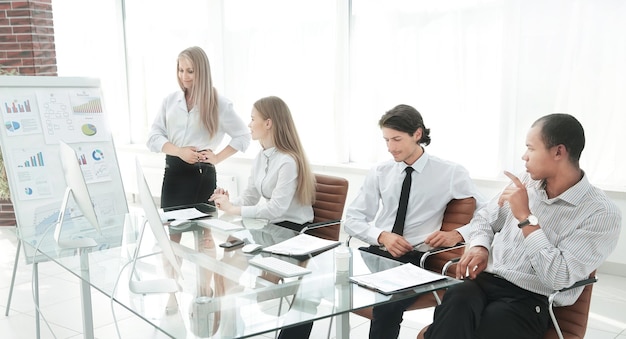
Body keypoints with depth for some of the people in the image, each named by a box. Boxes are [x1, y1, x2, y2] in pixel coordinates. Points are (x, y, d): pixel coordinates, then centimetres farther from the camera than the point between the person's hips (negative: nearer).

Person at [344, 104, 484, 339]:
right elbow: (352, 219, 8)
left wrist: (456, 235, -17)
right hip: (374, 252, 3)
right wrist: (381, 236, -11)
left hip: (414, 259, -3)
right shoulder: (380, 172, 9)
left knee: (387, 306, -33)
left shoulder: (450, 173, 1)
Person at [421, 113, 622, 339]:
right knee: (457, 300, -32)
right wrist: (479, 247, -3)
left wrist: (526, 218, -18)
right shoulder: (526, 182, 9)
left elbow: (560, 278, -19)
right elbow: (484, 219, 20)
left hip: (532, 299, -4)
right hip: (488, 278, 4)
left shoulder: (602, 213, -10)